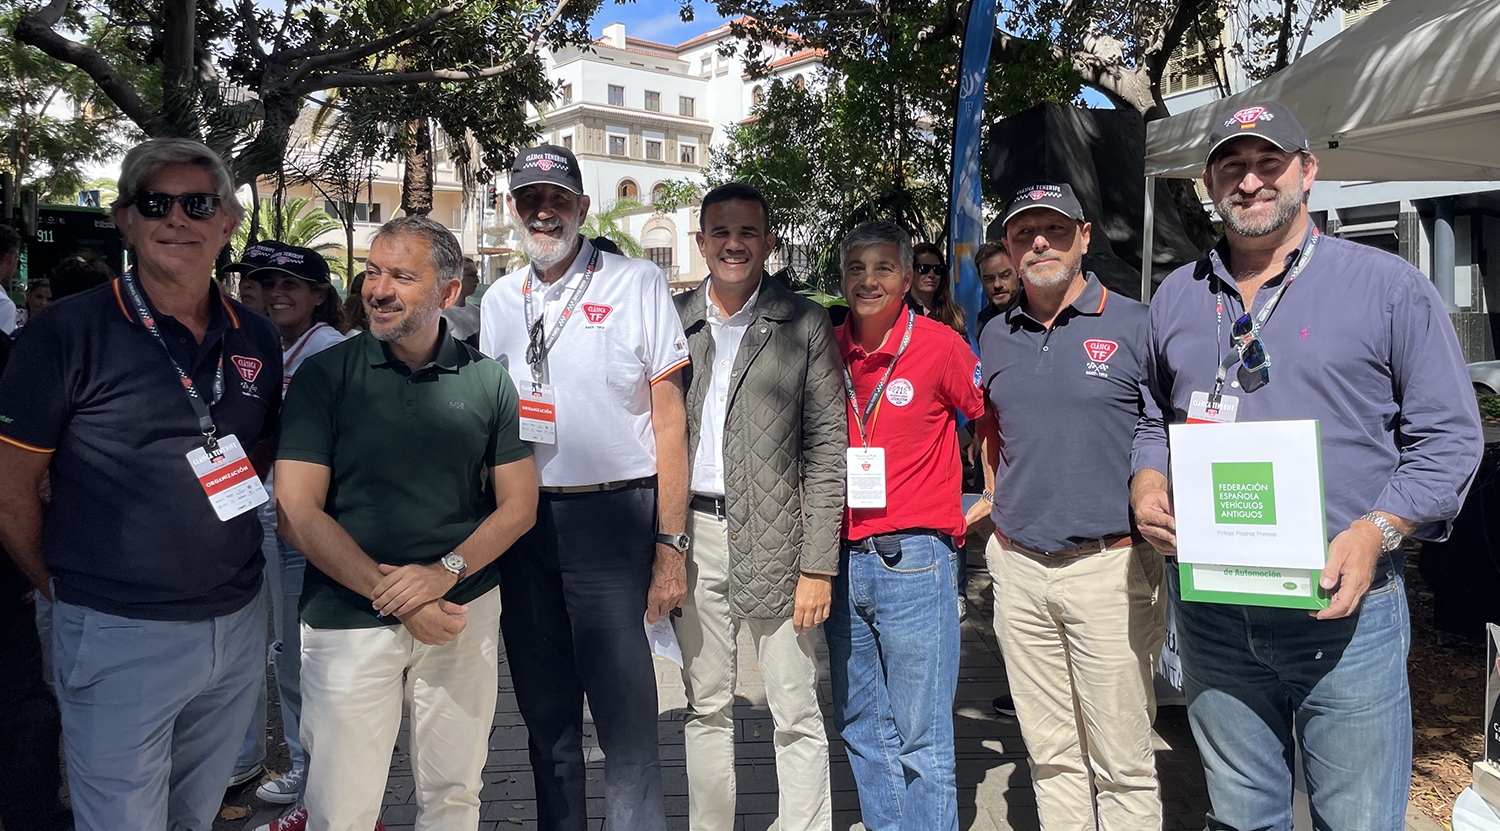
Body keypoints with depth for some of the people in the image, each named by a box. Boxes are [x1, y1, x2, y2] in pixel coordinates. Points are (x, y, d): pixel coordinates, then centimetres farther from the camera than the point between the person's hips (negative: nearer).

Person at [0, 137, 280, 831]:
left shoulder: (256, 339, 4)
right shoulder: (70, 333, -11)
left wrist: (230, 573, 11)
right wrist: (64, 591, 0)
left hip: (239, 623, 5)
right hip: (120, 636, -5)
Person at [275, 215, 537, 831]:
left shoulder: (486, 380, 2)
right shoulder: (324, 375, -3)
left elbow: (519, 504, 3)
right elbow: (297, 514, -7)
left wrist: (446, 572, -13)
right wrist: (392, 593, -15)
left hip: (465, 611, 2)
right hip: (350, 615, -1)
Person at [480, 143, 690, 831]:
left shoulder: (638, 284, -2)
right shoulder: (498, 301, 13)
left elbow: (670, 420, -5)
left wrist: (670, 545, -10)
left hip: (612, 516, -4)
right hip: (521, 518, 5)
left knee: (625, 716, -3)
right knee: (545, 714, 16)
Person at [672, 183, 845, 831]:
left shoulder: (805, 326, 0)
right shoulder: (672, 320, 7)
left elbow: (827, 449, -3)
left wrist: (817, 565, -8)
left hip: (774, 536, -3)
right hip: (693, 534, 3)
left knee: (796, 714, 4)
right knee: (705, 706, 14)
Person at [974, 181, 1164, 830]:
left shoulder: (1134, 326, -3)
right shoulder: (995, 338, 11)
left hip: (1109, 565, -4)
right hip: (1019, 569, 4)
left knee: (1123, 760, 3)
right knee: (1050, 753, 14)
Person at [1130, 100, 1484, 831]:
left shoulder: (1389, 286, -1)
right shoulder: (1175, 298, 10)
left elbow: (1447, 436, -2)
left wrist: (1375, 534, -16)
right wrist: (1146, 488, -3)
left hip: (1344, 609, -3)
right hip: (1210, 614, 3)